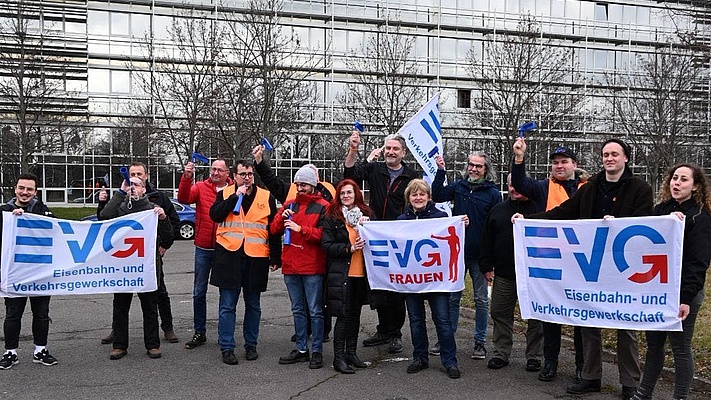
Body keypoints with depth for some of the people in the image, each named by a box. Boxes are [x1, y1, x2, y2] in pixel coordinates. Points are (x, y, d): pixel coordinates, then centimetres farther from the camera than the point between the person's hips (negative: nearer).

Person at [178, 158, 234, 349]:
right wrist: (186, 178, -26)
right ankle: (199, 333, 20)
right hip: (204, 248, 1)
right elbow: (183, 198, -14)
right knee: (199, 292, 8)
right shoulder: (201, 187, 2)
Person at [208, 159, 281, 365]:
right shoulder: (225, 194, 6)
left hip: (256, 258, 1)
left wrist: (275, 258, 5)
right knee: (227, 306, 2)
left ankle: (251, 345, 24)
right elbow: (215, 215, -12)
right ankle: (227, 348, 11)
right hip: (229, 255, -1)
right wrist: (235, 196, -16)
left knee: (253, 305, 11)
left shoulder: (266, 197, 7)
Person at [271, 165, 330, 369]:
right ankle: (301, 349, 23)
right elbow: (274, 230, 10)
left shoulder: (322, 206, -3)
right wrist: (282, 218, -8)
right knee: (297, 310, 13)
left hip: (313, 267, -6)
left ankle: (317, 351, 9)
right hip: (290, 265, 6)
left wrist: (300, 228, -19)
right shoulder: (289, 205, 13)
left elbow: (324, 234, -13)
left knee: (315, 311, 0)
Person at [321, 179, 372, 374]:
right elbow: (326, 244, -7)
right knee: (343, 315, -4)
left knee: (355, 314, 14)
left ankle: (351, 353, 26)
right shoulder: (332, 217, -2)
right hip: (340, 273, -4)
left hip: (360, 273, 5)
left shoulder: (365, 214, 9)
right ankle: (339, 358, 5)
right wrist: (349, 248, -17)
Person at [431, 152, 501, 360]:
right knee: (452, 297, 10)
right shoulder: (459, 186, 6)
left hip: (480, 255, -2)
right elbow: (438, 196, -8)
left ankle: (480, 341, 19)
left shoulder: (493, 193, -2)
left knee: (481, 299, 8)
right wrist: (441, 171, -16)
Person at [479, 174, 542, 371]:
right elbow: (487, 240, 12)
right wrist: (486, 266, 7)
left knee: (535, 316, 6)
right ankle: (501, 353, 21)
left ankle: (534, 356, 19)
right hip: (504, 274, 4)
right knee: (500, 313, 8)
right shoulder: (498, 210, 10)